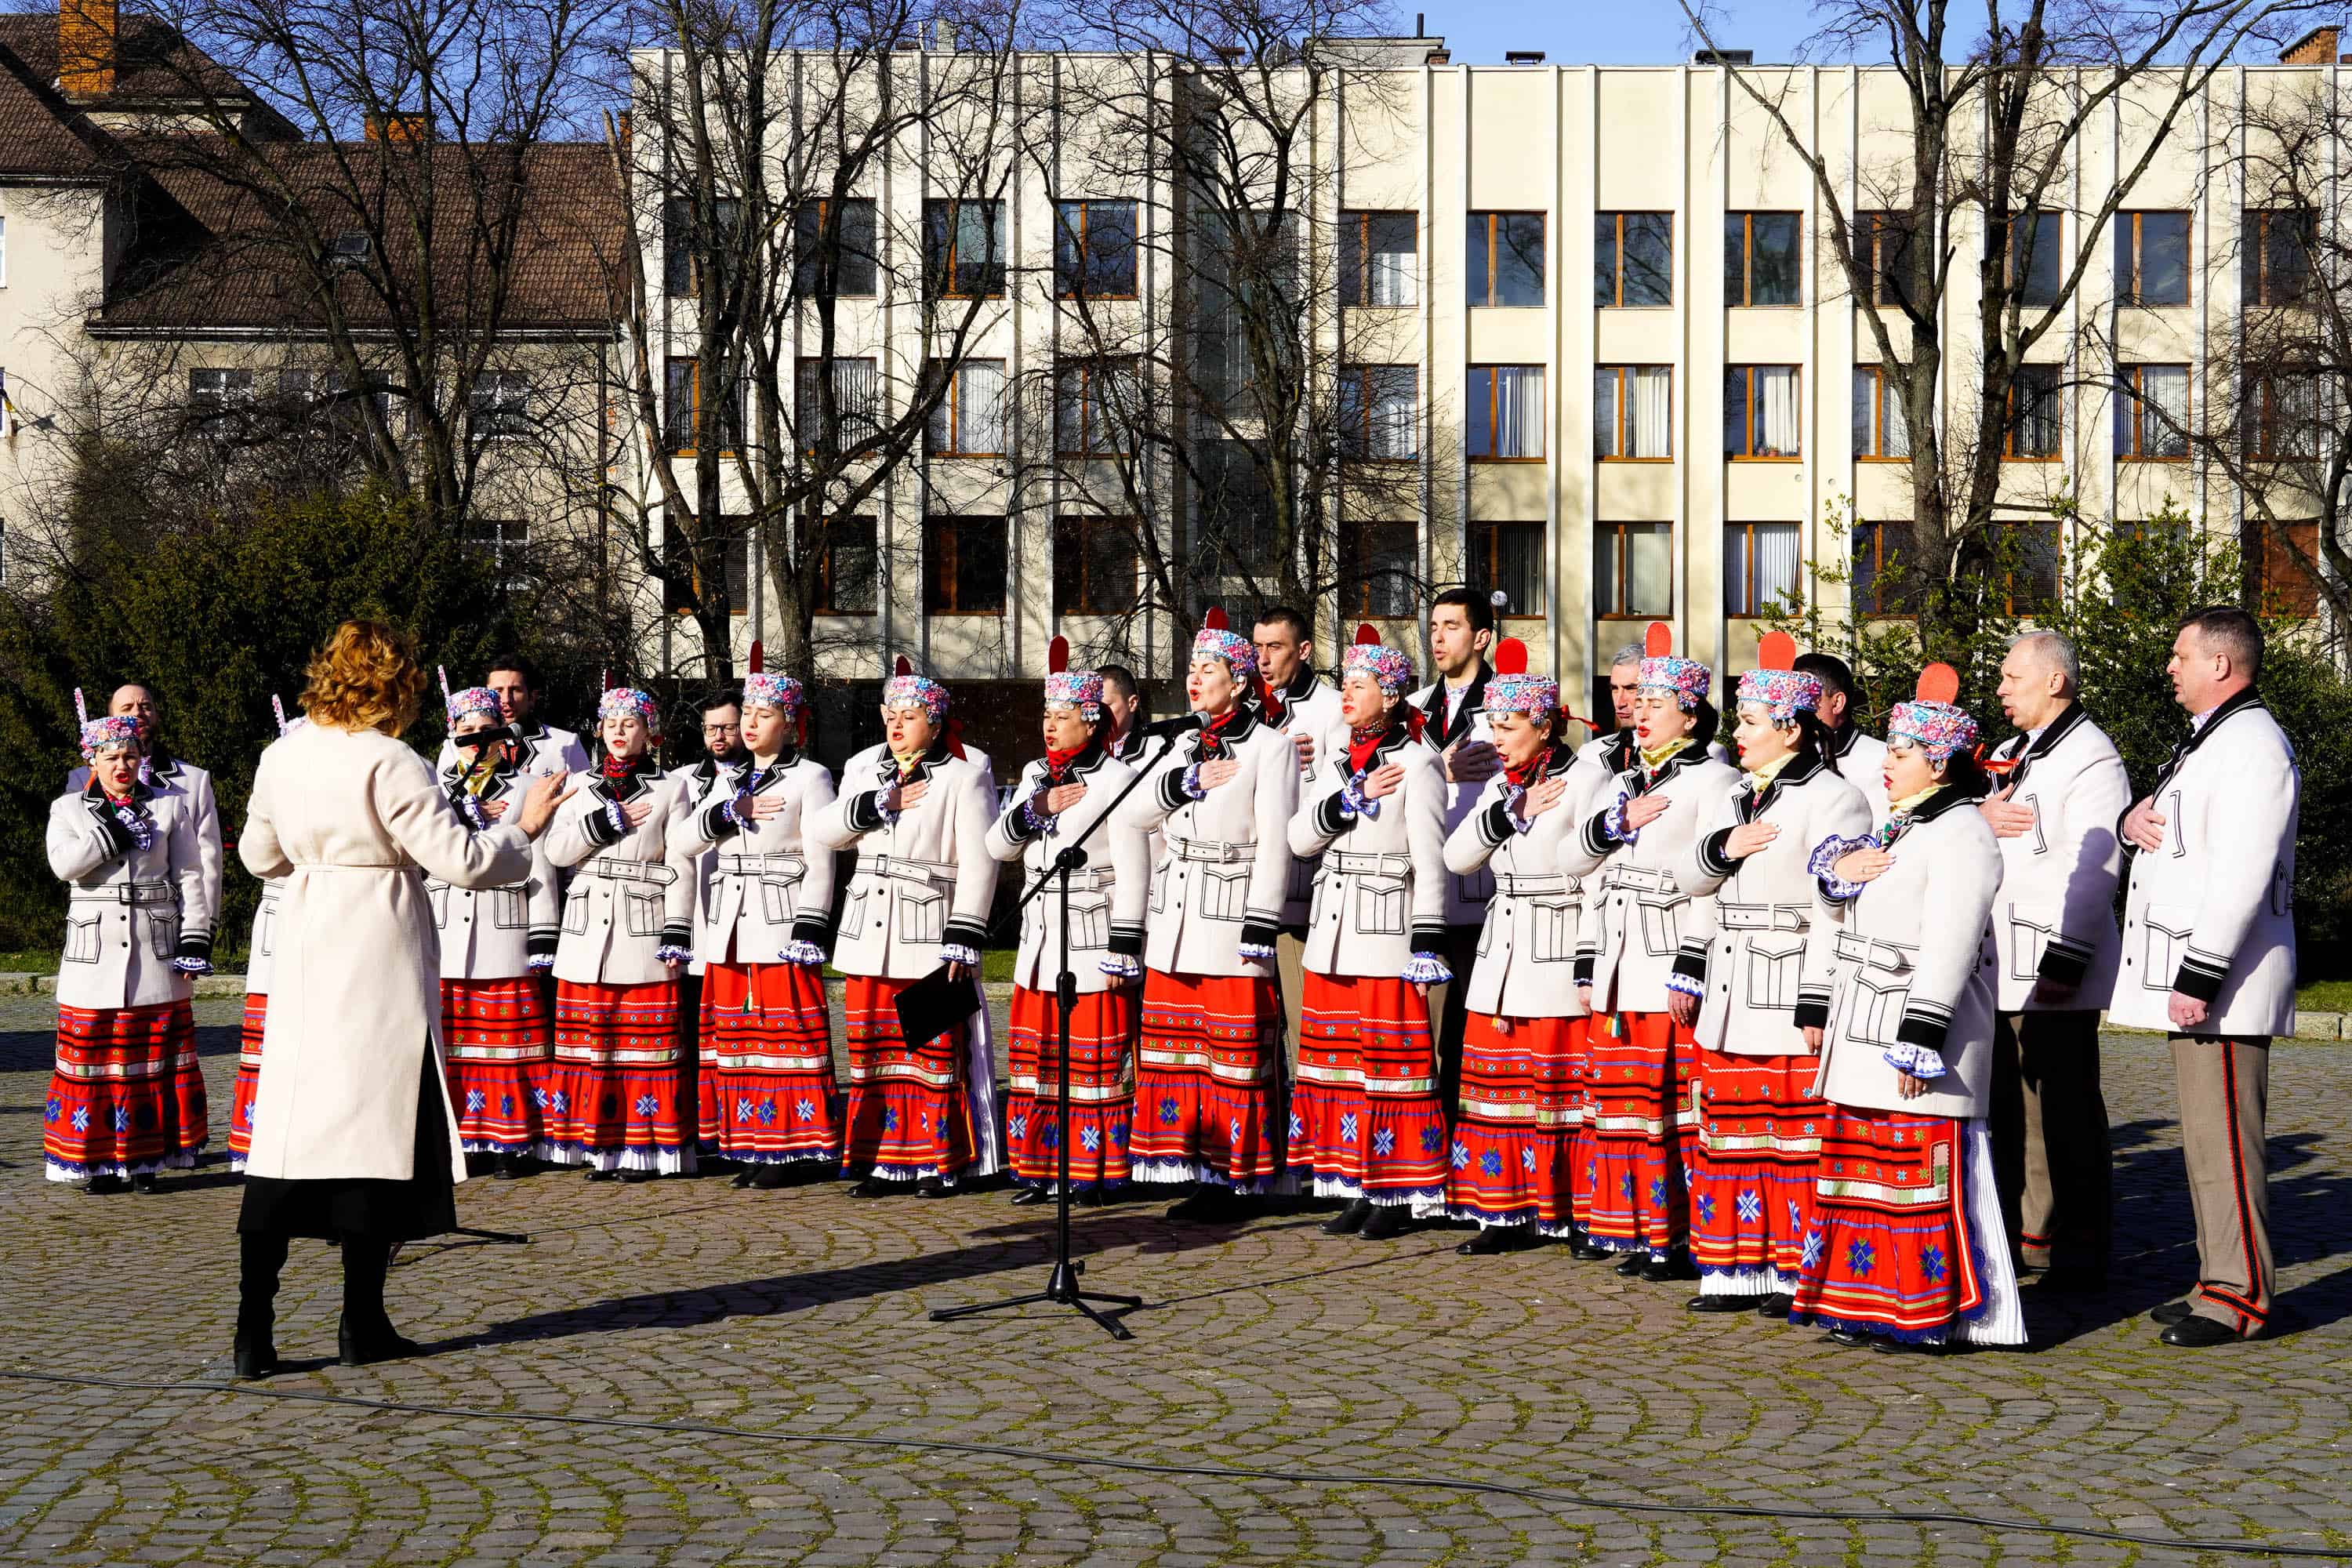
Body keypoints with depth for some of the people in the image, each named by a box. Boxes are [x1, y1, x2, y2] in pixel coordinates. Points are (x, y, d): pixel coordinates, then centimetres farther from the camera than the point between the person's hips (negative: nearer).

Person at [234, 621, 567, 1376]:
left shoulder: (282, 755, 6)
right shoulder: (390, 764, -14)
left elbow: (259, 855, 19)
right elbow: (462, 861, -15)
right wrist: (522, 826, 0)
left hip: (303, 958, 6)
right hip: (379, 960, -6)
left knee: (287, 1127, 6)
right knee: (375, 1127, 3)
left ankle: (253, 1333, 2)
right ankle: (361, 1326, 10)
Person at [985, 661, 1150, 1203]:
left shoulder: (1115, 778, -8)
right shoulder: (1036, 774, 13)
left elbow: (1132, 872, -11)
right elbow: (998, 846, 7)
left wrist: (1123, 949, -15)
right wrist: (1037, 808, -11)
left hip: (1093, 937, -7)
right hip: (1040, 936, 7)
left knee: (1096, 1059, -2)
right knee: (1037, 1053, 9)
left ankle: (1095, 1175, 6)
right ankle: (1039, 1169, 17)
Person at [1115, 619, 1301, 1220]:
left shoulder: (1271, 746, -3)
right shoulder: (1185, 747, 17)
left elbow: (1275, 844, -10)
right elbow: (1130, 816, 8)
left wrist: (1261, 927, -16)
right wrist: (1184, 783, -8)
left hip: (1230, 917, -7)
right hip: (1174, 920, 7)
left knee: (1237, 1051, -4)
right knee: (1177, 1046, 7)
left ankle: (1239, 1180, 3)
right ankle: (1202, 1175, 15)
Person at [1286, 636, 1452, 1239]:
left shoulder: (1416, 763, -6)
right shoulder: (1338, 759, 14)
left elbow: (1430, 862, -9)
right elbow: (1300, 837, 4)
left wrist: (1427, 947, -13)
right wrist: (1354, 798, -11)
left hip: (1386, 932, -7)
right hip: (1332, 934, 7)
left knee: (1390, 1062, -3)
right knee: (1338, 1063, 8)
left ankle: (1397, 1196, 4)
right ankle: (1359, 1189, 16)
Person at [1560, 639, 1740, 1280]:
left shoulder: (1713, 779, -3)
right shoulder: (1623, 783, 21)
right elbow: (1574, 859, 13)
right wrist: (1617, 822, -6)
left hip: (1674, 964, -7)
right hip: (1619, 972, 7)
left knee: (1681, 1105, -7)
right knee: (1624, 1102, 7)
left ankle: (1689, 1239, -2)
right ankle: (1643, 1233, 15)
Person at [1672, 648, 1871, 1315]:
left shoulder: (1833, 799, -10)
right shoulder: (1734, 800, 16)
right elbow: (1693, 881, 18)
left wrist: (1819, 1007, -19)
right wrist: (1723, 847, -3)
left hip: (1793, 997, -8)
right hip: (1728, 1003, 8)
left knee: (1798, 1138, -4)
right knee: (1730, 1134, 11)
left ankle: (1800, 1274, 4)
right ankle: (1739, 1270, 19)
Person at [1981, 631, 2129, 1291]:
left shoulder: (2093, 759, -8)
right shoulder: (2008, 755, 20)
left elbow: (2091, 872, -15)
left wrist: (2065, 963, -19)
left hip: (2055, 967, -8)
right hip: (1999, 966, 8)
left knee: (2065, 1107, -3)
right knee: (2011, 1102, 11)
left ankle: (2080, 1248, 4)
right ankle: (2028, 1231, 20)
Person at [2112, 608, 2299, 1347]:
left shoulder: (2252, 747, -15)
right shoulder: (2208, 739, 18)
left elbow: (2240, 877, -22)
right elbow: (2171, 828, 26)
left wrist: (2199, 979, -23)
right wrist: (2136, 816, 1)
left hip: (2223, 983, -11)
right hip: (2197, 980, 11)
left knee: (2223, 1136, -8)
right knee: (2207, 1133, 15)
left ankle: (2242, 1296, -2)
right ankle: (2221, 1280, 22)